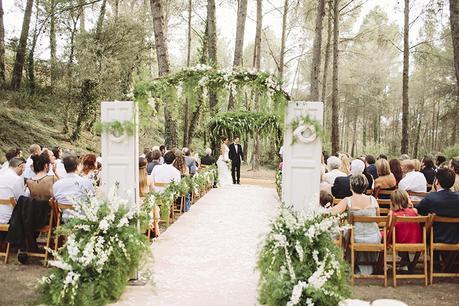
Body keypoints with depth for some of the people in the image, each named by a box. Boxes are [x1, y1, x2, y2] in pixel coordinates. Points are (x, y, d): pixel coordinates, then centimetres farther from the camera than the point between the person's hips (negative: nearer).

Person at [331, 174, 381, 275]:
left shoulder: (347, 201, -12)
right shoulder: (372, 199, -4)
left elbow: (333, 212, -24)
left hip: (356, 239, -2)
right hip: (374, 240, 2)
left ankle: (362, 268, 47)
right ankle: (369, 268, 58)